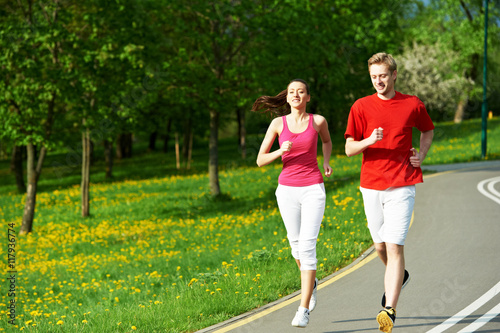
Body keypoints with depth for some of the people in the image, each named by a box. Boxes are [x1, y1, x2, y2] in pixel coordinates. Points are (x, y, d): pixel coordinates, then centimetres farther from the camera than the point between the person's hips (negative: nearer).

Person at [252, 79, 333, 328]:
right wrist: (280, 151, -17)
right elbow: (260, 160, 2)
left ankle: (303, 310, -9)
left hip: (313, 190, -2)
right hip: (287, 190, 2)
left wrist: (326, 161, 5)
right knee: (296, 244, 12)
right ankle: (311, 283, 45)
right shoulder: (278, 123, 1)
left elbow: (326, 140, 23)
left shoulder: (318, 120, 0)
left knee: (307, 246, -13)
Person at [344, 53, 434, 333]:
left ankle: (390, 311, -17)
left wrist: (422, 154, 5)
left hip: (402, 187, -2)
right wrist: (369, 141, -20)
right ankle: (399, 276, 46)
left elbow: (428, 130, 22)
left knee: (395, 247, -13)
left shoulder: (413, 105, 2)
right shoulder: (361, 107, 2)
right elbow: (349, 148, 0)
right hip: (371, 186, 2)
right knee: (380, 246, 13)